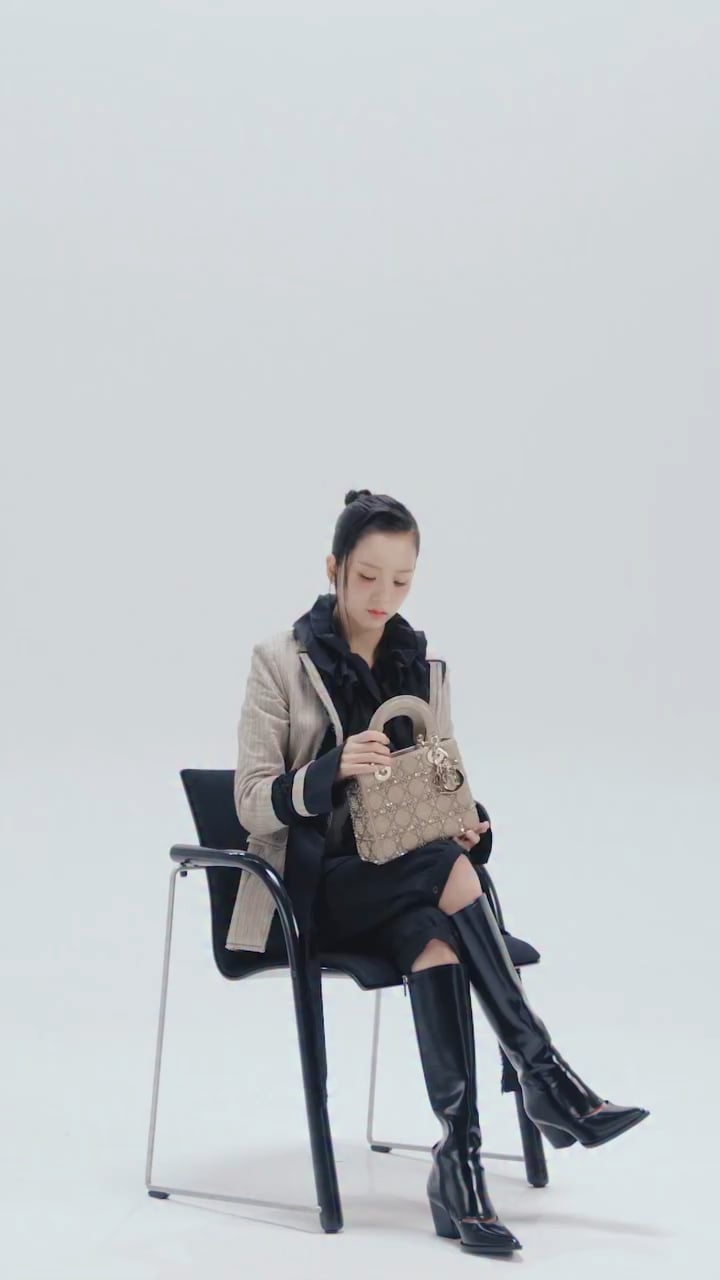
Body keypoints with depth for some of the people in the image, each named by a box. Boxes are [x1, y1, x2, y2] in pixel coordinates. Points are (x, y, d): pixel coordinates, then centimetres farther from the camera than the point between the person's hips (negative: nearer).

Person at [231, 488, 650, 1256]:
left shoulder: (424, 666, 10)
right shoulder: (282, 662, -3)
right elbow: (254, 805, -8)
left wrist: (469, 823, -10)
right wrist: (335, 768, -28)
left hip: (404, 884, 4)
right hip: (315, 887, -4)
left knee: (433, 933, -34)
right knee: (448, 873, -34)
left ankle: (459, 1158, -38)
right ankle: (544, 1079, -30)